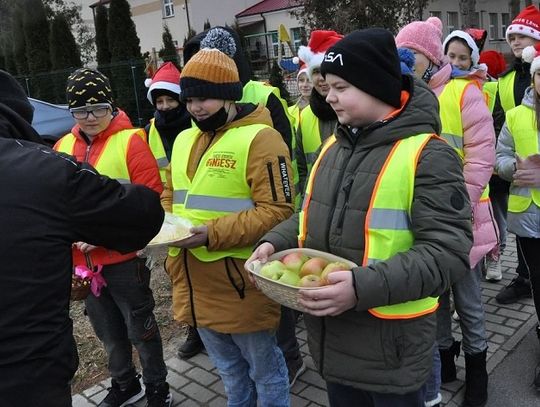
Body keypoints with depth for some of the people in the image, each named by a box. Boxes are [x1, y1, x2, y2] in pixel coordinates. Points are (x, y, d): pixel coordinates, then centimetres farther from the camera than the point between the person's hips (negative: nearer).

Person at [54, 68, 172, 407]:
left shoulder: (130, 140, -12)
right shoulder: (63, 146, 6)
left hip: (123, 257, -5)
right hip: (82, 260, 6)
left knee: (140, 328, 10)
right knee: (108, 329, 21)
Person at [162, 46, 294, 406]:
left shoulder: (259, 138, -14)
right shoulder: (184, 139, 10)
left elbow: (277, 211, -20)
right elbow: (171, 196, 20)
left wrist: (213, 235, -26)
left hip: (240, 282, -7)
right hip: (195, 282, 7)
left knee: (264, 369, 14)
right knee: (230, 369, 26)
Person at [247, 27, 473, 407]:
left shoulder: (428, 155, -15)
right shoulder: (334, 146, 6)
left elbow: (448, 252, -21)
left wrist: (364, 287, -31)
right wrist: (275, 242, -2)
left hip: (390, 347, -6)